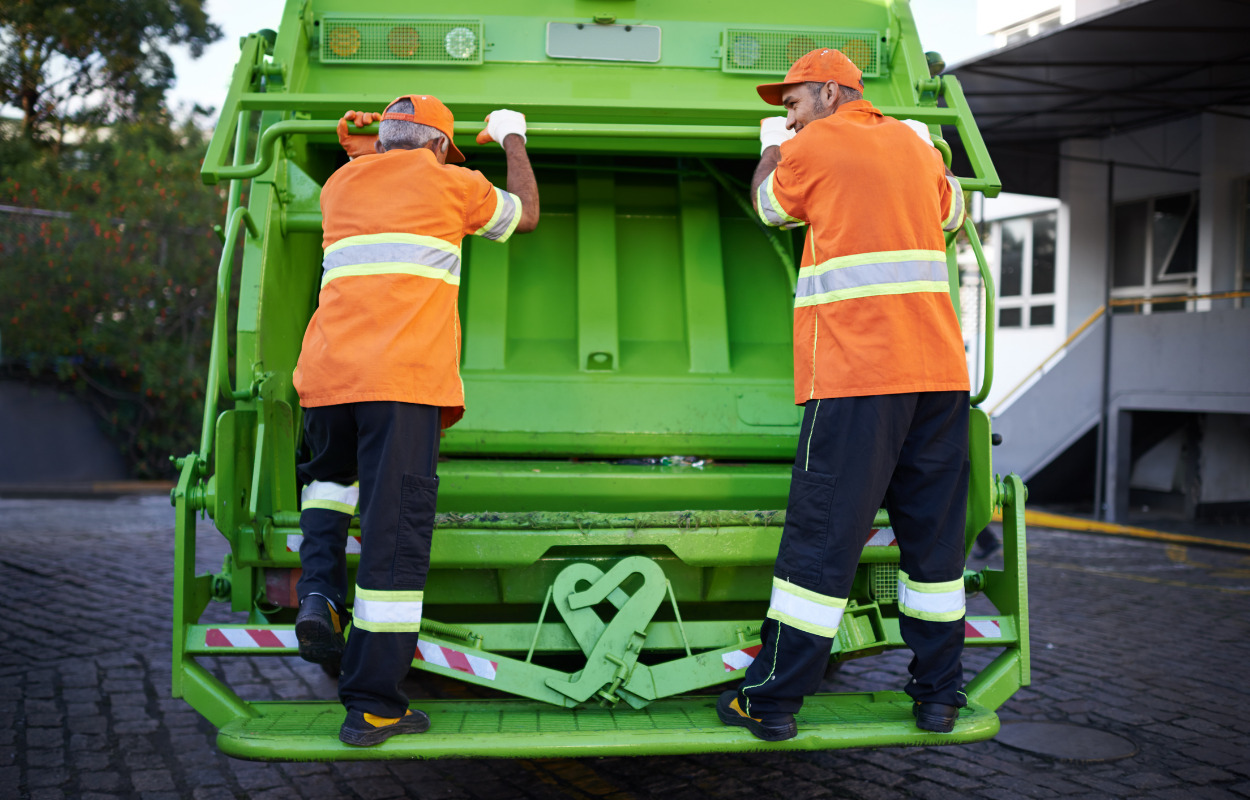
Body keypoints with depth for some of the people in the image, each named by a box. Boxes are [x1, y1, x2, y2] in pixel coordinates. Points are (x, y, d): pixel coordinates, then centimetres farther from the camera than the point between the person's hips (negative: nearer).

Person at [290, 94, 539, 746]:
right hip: (405, 376, -5)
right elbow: (524, 215, 28)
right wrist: (513, 139, 43)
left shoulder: (339, 185, 22)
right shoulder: (446, 181, 10)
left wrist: (361, 147, 61)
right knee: (395, 528, -4)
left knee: (329, 477, 32)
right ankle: (372, 705, -3)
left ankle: (318, 592, 6)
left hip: (326, 372, 5)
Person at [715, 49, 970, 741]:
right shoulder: (914, 144, 19)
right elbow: (952, 210, 37)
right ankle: (939, 696, 18)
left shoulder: (815, 146, 1)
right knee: (933, 535, 12)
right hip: (940, 370, 6)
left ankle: (771, 702, 3)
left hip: (855, 373, -6)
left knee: (820, 538, -3)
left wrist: (772, 149, 37)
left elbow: (768, 204, 19)